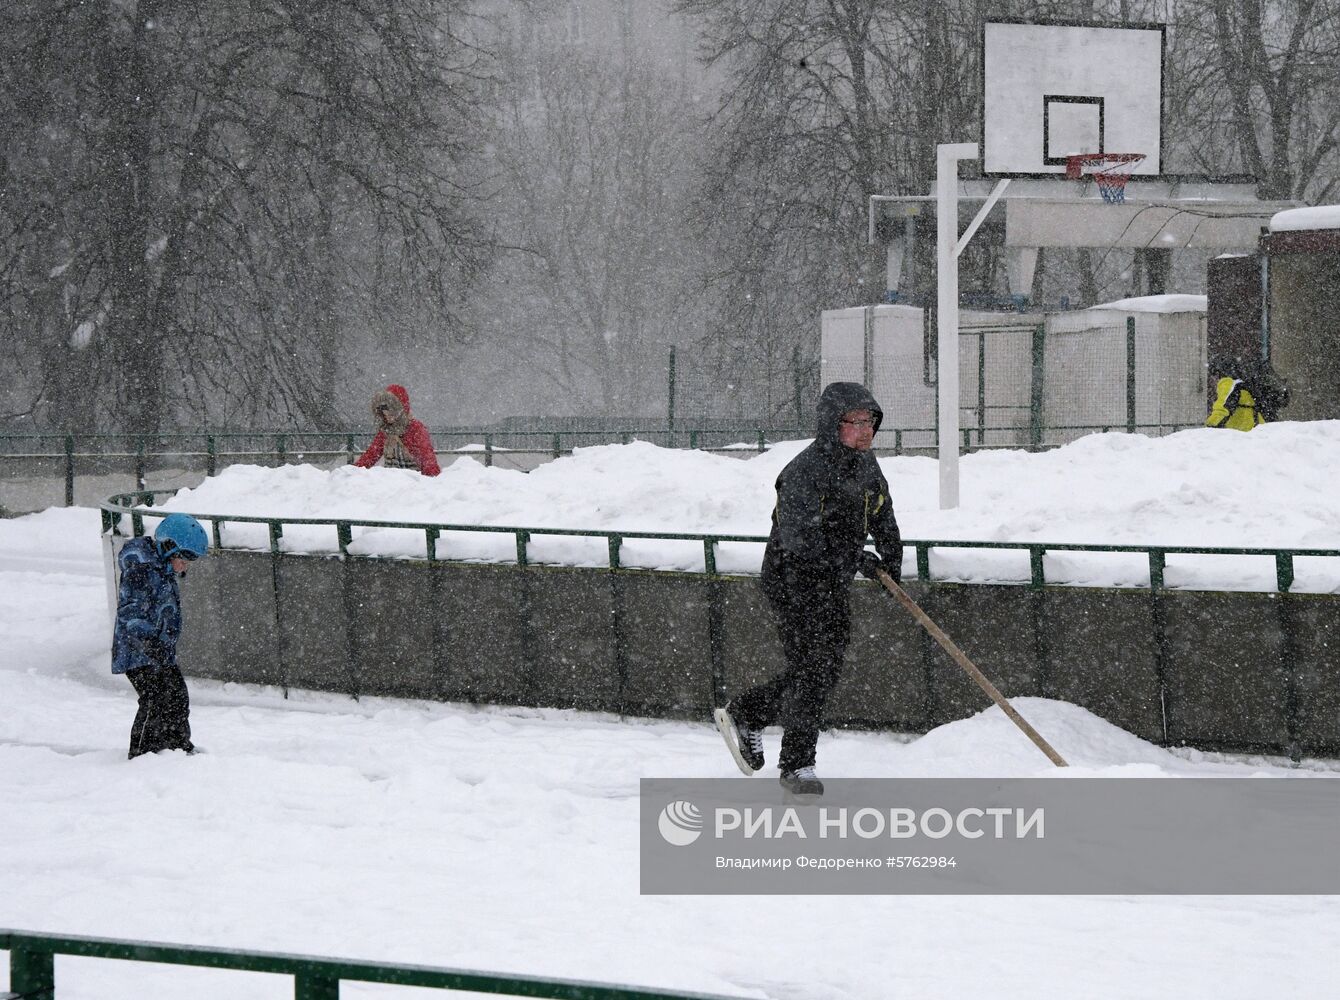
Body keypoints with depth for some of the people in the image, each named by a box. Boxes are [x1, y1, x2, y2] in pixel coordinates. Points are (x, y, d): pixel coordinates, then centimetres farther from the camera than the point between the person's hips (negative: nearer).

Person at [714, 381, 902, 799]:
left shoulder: (866, 464, 5)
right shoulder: (806, 471, -22)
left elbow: (883, 517, 22)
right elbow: (798, 537, -30)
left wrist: (892, 558, 10)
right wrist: (855, 558, -30)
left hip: (834, 583, 9)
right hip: (794, 579, -9)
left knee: (826, 668, 12)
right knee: (811, 667, -12)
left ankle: (743, 715, 29)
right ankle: (797, 764, -1)